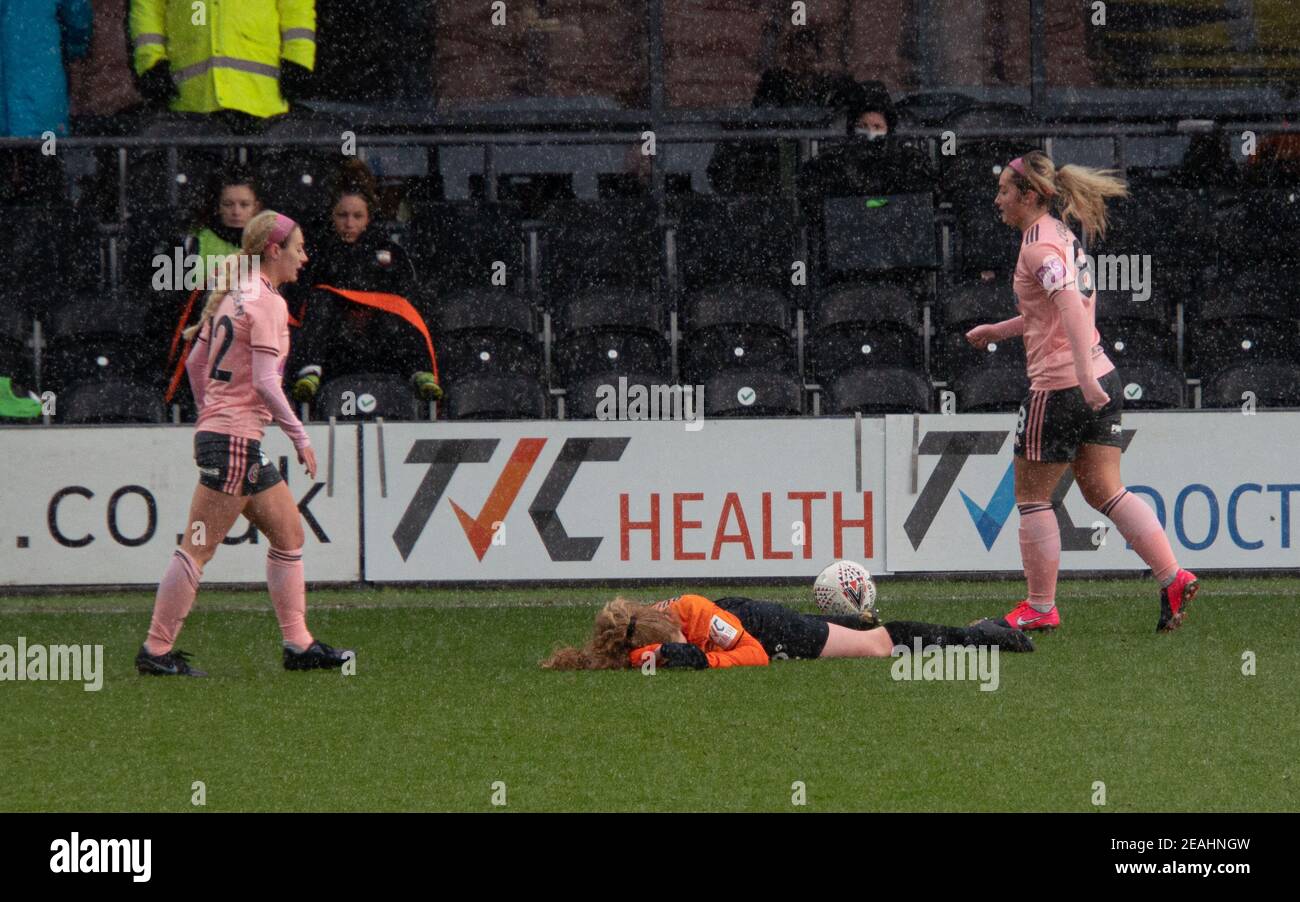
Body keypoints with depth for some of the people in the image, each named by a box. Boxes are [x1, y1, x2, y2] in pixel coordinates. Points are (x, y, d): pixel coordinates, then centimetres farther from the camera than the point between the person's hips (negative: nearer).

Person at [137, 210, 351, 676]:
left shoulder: (234, 296, 14)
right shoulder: (267, 303, -13)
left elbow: (195, 362, 18)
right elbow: (265, 381, -19)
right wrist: (300, 436, -13)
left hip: (216, 428, 10)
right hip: (236, 441, -10)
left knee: (289, 535, 13)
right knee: (198, 547, -6)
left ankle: (298, 645, 14)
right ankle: (156, 650, -3)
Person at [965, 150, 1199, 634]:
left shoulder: (1039, 246, -14)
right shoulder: (1062, 236, 16)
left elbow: (1072, 306, -29)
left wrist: (1084, 376, -38)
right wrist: (997, 330, 34)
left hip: (1061, 387, -9)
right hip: (1099, 382, 9)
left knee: (1031, 495, 4)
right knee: (1104, 491, 10)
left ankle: (1040, 608, 10)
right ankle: (1174, 579, -1)